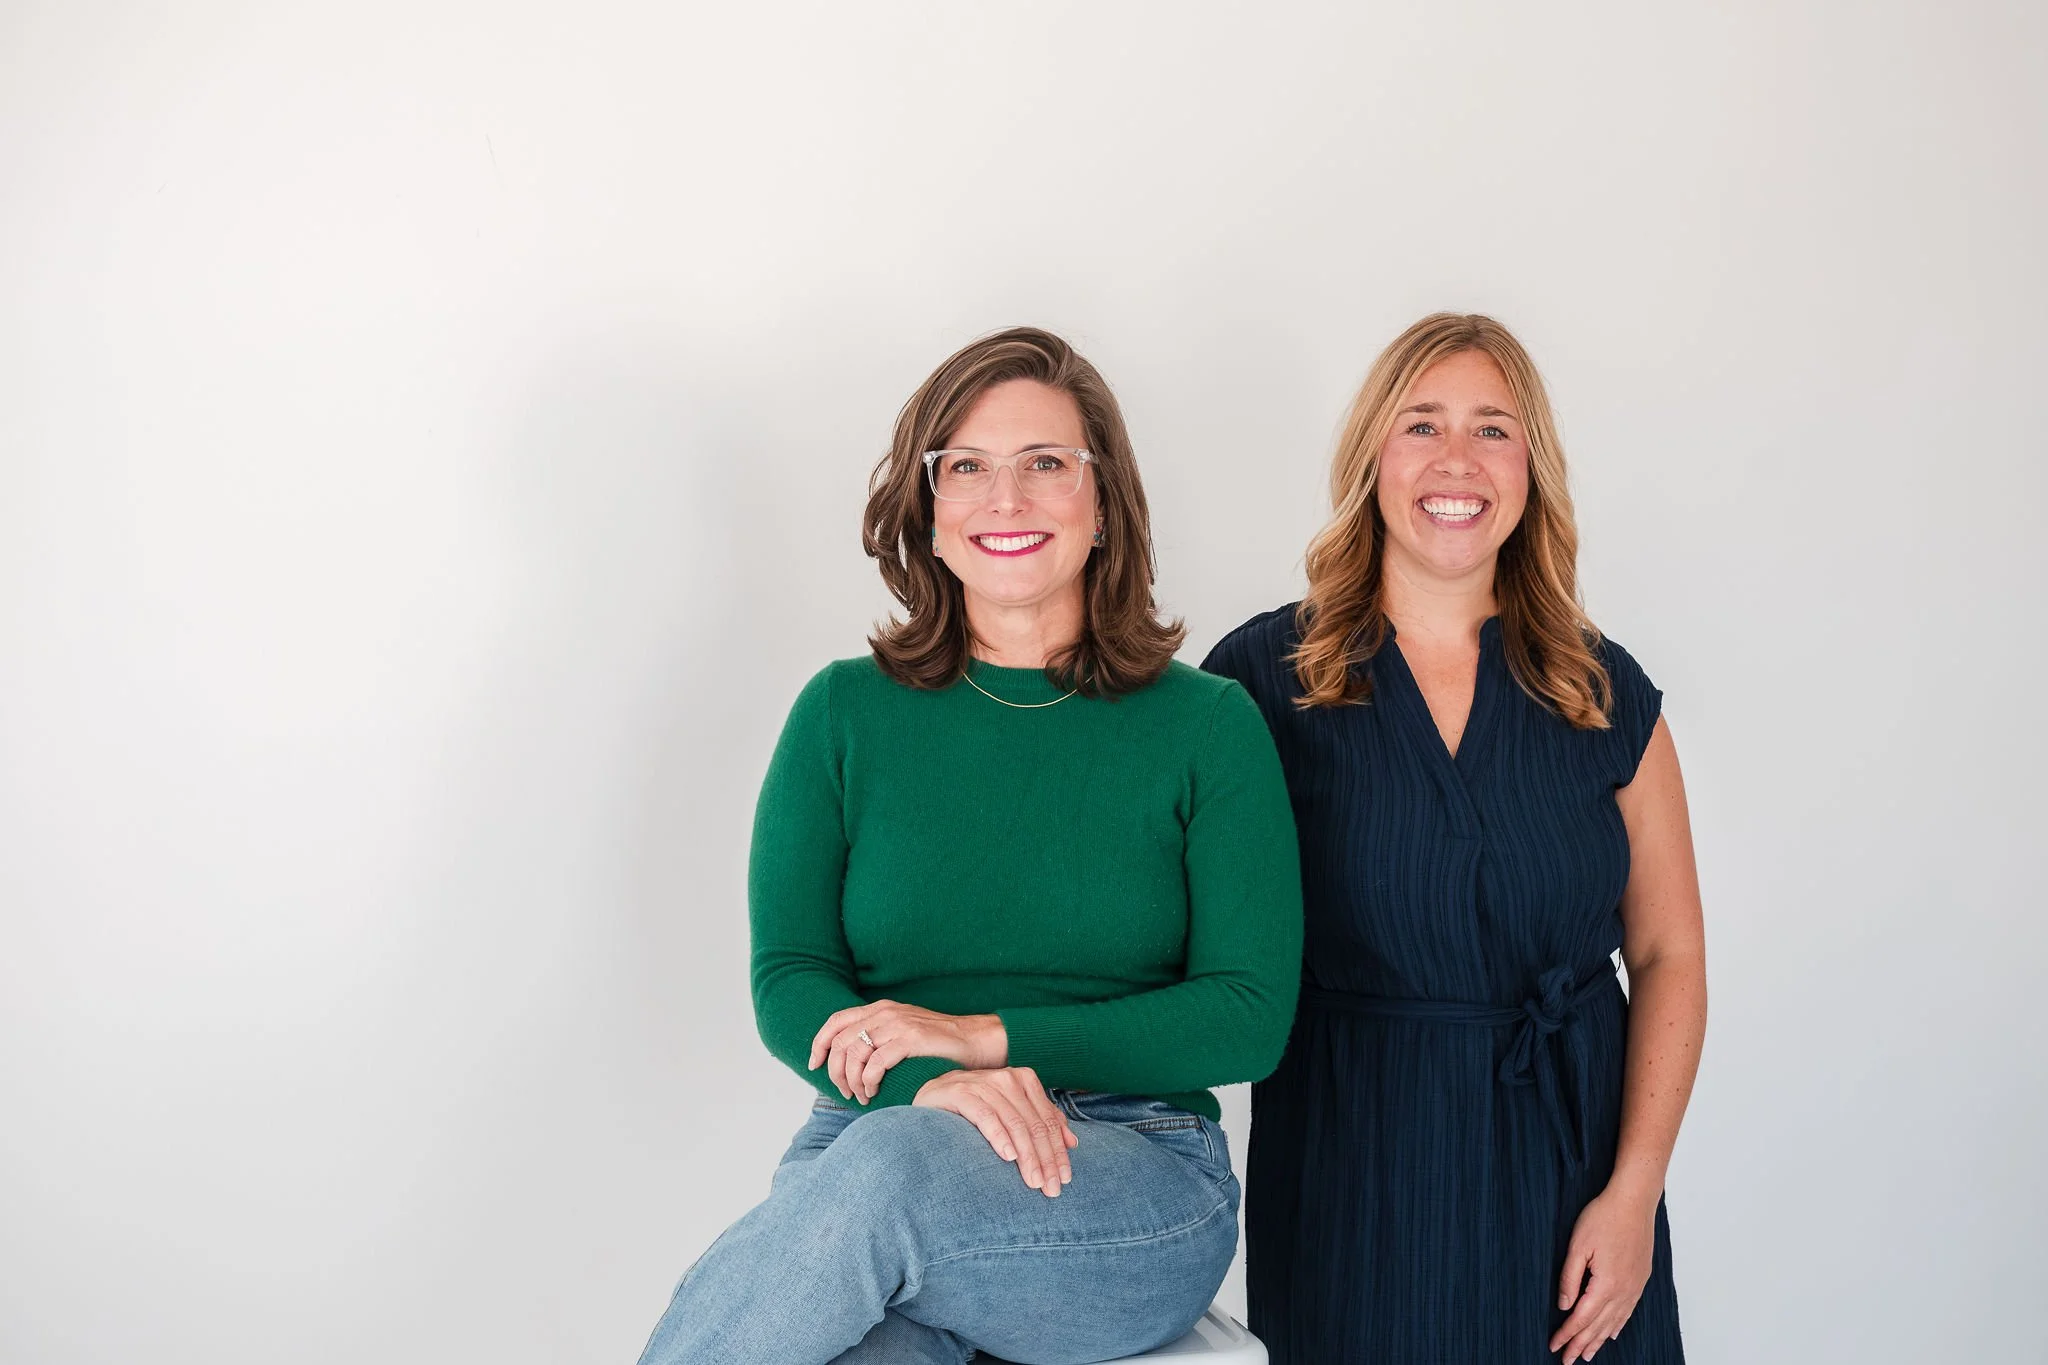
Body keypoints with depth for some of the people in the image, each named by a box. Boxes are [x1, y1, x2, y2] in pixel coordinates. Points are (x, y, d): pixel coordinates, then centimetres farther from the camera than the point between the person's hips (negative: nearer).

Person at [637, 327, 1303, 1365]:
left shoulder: (1208, 725, 6)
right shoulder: (844, 713, 10)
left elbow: (1250, 1016, 0)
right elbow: (788, 982, 2)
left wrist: (983, 1036, -10)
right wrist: (927, 1084, -20)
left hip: (1131, 1176, 1)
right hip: (871, 1146, 0)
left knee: (887, 1172, -34)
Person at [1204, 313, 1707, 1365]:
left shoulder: (1605, 694, 3)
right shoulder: (1264, 676, -4)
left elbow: (1668, 958, 4)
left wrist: (1634, 1192, -5)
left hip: (1568, 1157, 2)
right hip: (1352, 1183, -2)